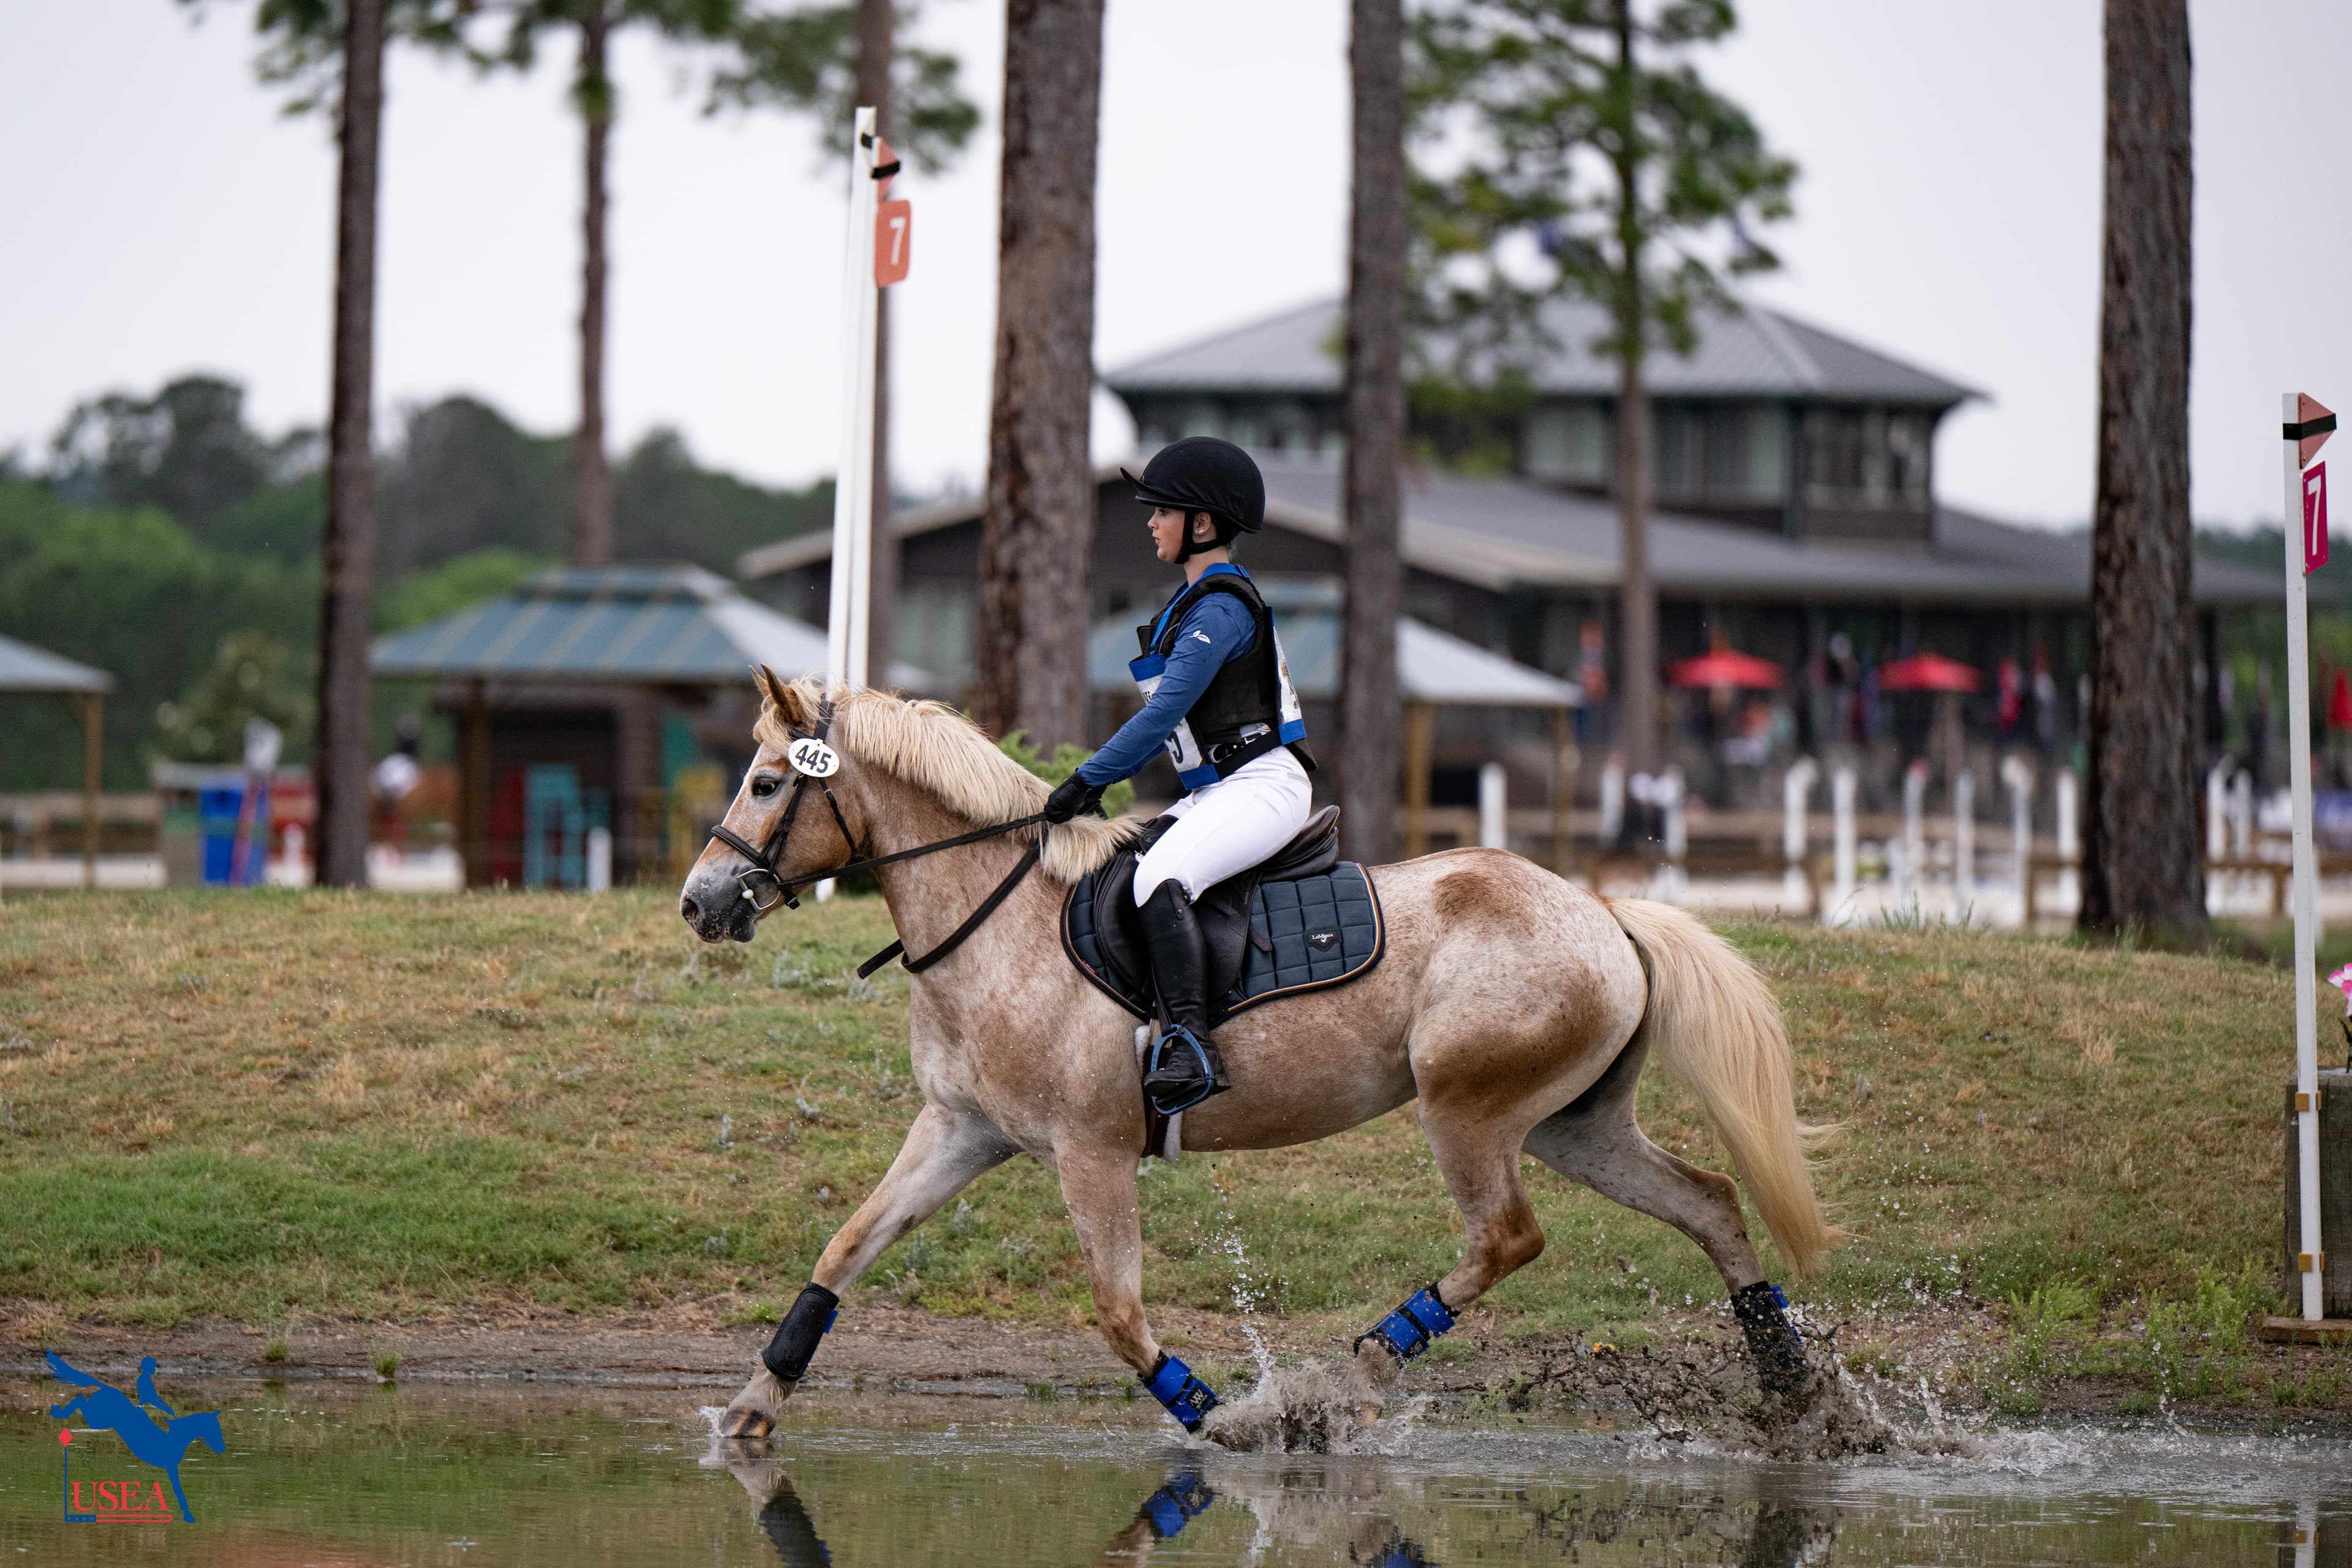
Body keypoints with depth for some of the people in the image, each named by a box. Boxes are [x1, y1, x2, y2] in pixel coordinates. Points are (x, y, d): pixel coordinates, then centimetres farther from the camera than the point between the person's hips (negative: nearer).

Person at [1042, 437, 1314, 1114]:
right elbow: (1165, 714, 24)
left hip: (1262, 785, -11)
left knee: (1160, 879, -32)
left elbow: (1166, 711, -20)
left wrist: (1090, 780, -19)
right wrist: (1098, 780, 17)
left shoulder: (1221, 608, -13)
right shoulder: (1198, 600, 19)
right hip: (1217, 792, 11)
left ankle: (1189, 1048, -41)